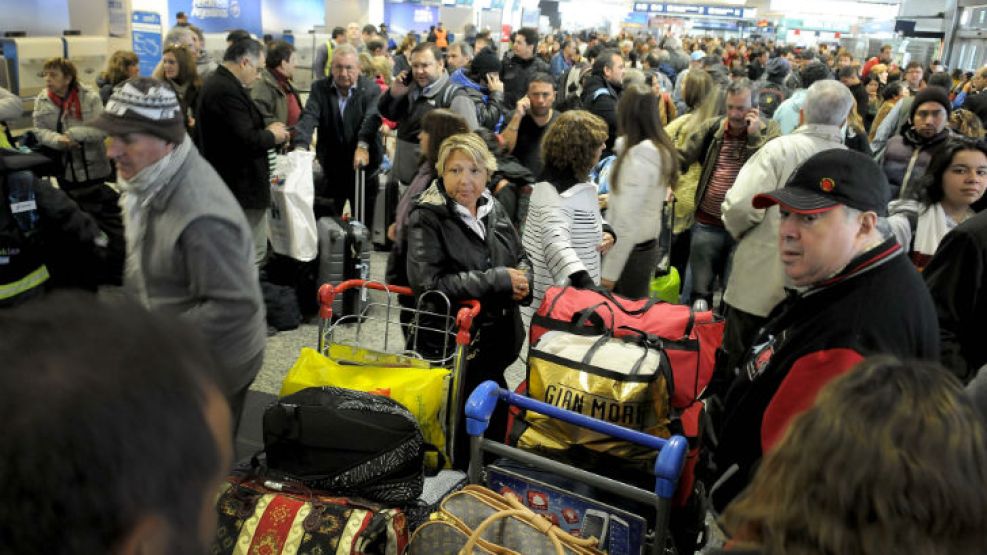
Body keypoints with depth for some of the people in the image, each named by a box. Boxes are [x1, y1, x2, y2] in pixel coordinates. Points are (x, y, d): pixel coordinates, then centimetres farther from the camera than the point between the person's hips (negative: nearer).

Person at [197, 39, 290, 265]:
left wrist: (265, 131, 7)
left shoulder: (217, 83, 12)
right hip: (243, 188, -11)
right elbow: (247, 140, -27)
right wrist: (272, 135, -9)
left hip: (228, 185, 11)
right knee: (253, 257, -2)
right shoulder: (227, 90, -22)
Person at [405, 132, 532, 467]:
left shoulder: (493, 210, 7)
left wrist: (522, 281, -6)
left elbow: (521, 259, 19)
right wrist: (499, 279, -22)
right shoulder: (427, 219, -13)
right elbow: (426, 282, -25)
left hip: (499, 336, 6)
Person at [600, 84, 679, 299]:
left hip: (631, 251, -9)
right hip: (647, 246, 9)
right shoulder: (662, 149, 5)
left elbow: (627, 221, -23)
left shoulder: (638, 157, -22)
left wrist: (609, 272, -20)